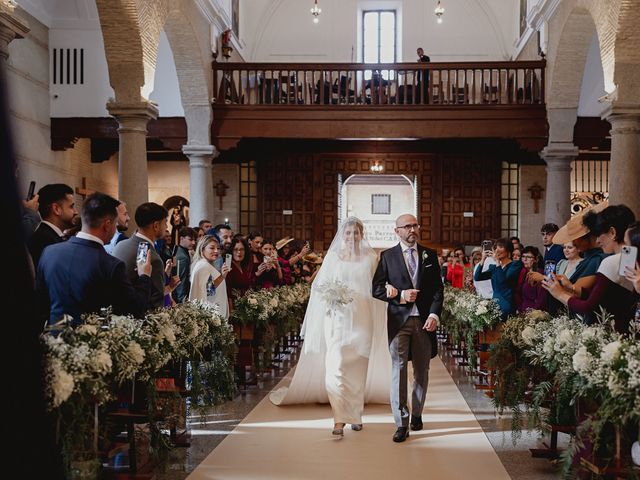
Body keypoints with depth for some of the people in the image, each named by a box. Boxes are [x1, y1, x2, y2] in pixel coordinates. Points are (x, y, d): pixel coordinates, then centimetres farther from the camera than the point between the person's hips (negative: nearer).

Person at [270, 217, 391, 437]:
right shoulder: (333, 257, 5)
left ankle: (355, 414, 23)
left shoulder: (370, 257, 6)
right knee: (336, 365, -12)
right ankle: (339, 419, -12)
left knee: (358, 368, 8)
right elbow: (320, 285, 8)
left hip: (362, 320, 1)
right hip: (337, 318, -1)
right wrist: (329, 300, -12)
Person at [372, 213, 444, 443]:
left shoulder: (430, 255, 9)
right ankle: (402, 423, -4)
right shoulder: (388, 256, 4)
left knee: (422, 370, 9)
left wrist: (434, 314, -6)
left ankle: (417, 414, 25)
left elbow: (438, 288, 6)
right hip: (399, 320, -2)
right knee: (399, 369, -6)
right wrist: (400, 296, -12)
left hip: (424, 320, 2)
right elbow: (377, 289, 2)